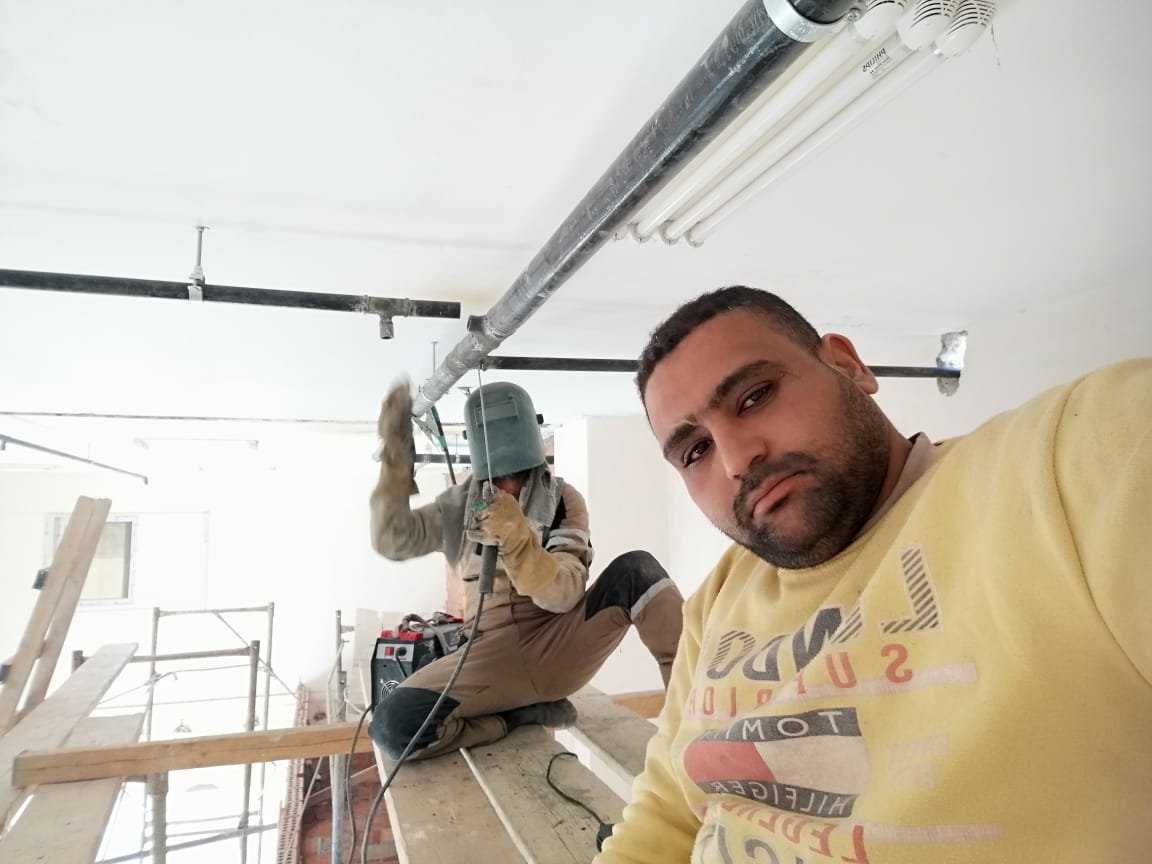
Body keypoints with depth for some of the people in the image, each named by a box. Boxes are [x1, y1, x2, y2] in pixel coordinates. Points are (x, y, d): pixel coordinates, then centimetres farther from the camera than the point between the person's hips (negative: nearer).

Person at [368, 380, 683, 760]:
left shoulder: (564, 501, 0)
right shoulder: (460, 504, 9)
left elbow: (563, 595, -12)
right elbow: (392, 541, -2)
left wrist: (517, 539, -32)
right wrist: (396, 460, -13)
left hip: (557, 647, -1)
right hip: (491, 656, 2)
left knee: (636, 569, -25)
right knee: (393, 724, -25)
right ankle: (526, 713, -6)